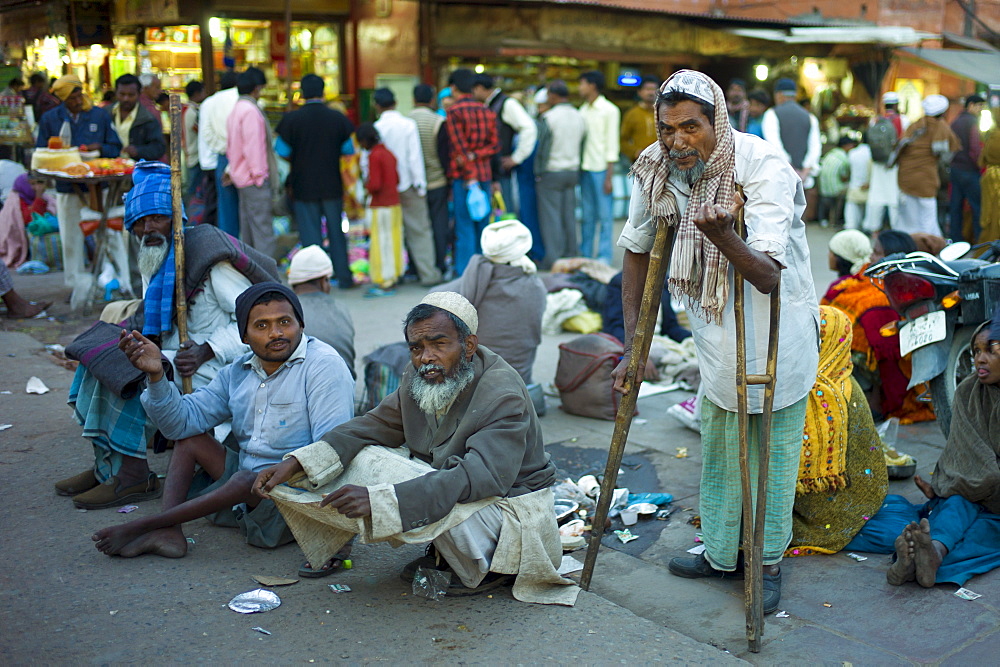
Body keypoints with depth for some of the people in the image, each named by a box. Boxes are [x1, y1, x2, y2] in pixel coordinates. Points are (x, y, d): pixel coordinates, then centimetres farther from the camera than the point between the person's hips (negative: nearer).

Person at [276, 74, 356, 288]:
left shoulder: (291, 119, -8)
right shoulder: (337, 117, -3)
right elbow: (349, 148, 5)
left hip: (304, 186, -2)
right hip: (332, 186, 2)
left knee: (310, 233, 4)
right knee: (336, 232, 12)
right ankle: (343, 276, 18)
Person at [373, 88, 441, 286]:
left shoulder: (376, 128, -5)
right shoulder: (408, 125, -6)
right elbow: (415, 157, -7)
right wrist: (420, 185, -2)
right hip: (409, 186, -1)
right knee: (420, 231, 4)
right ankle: (428, 274, 3)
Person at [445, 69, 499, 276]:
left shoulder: (454, 112, -6)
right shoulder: (487, 112, 12)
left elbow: (459, 147, -13)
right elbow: (494, 144, 4)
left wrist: (469, 176, -14)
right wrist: (476, 156, -7)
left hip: (463, 175, -5)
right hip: (485, 173, 6)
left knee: (465, 227, -3)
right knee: (483, 224, 12)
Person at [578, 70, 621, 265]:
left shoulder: (609, 110, -4)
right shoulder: (583, 110, 15)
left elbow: (612, 144, -7)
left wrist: (609, 177, -12)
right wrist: (578, 168, 8)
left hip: (601, 168, -6)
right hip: (585, 168, 6)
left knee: (604, 215, -2)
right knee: (587, 215, 10)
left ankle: (604, 256, 2)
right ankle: (585, 253, 17)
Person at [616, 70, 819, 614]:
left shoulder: (764, 166, -26)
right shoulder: (655, 171, -11)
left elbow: (767, 276, -29)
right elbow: (637, 251, 4)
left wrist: (722, 233, -49)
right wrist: (633, 344, 3)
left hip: (777, 335, -5)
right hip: (717, 337, 5)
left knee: (773, 451, 6)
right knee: (718, 453, 15)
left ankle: (768, 562, 26)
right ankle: (720, 554, 35)